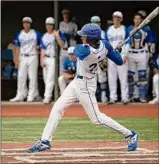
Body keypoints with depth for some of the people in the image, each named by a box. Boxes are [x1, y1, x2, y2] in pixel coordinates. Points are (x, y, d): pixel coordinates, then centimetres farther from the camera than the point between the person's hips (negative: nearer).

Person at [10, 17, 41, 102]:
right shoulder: (19, 35, 7)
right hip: (22, 57, 3)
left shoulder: (36, 34, -1)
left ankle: (32, 95, 2)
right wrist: (16, 59, 1)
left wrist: (38, 47, -10)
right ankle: (20, 95, 6)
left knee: (33, 77, -2)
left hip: (33, 57, -3)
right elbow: (17, 48, 7)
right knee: (21, 76, 2)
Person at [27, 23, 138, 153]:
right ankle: (45, 141, 14)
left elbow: (75, 51, -8)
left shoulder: (84, 50, -33)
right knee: (57, 108, 9)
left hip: (85, 85, -9)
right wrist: (112, 50, 13)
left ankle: (130, 135, 14)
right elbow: (120, 62, -4)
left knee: (97, 118, 2)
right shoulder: (105, 45, -12)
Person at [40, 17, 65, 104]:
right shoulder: (44, 36, 13)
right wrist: (42, 60, 4)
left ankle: (47, 97, -18)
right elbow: (42, 49, 12)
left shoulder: (58, 34, -2)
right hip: (46, 59, 6)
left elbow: (62, 45, -16)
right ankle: (47, 96, 18)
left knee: (50, 79, -14)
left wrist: (57, 36, -26)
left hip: (53, 58, -6)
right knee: (46, 79, 9)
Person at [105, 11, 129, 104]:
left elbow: (127, 43, 1)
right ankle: (113, 97, 9)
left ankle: (125, 97, -2)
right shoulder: (109, 30, 10)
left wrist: (125, 55, -9)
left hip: (122, 55, -3)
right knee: (111, 77, 3)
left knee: (123, 77, -5)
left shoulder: (124, 29, 3)